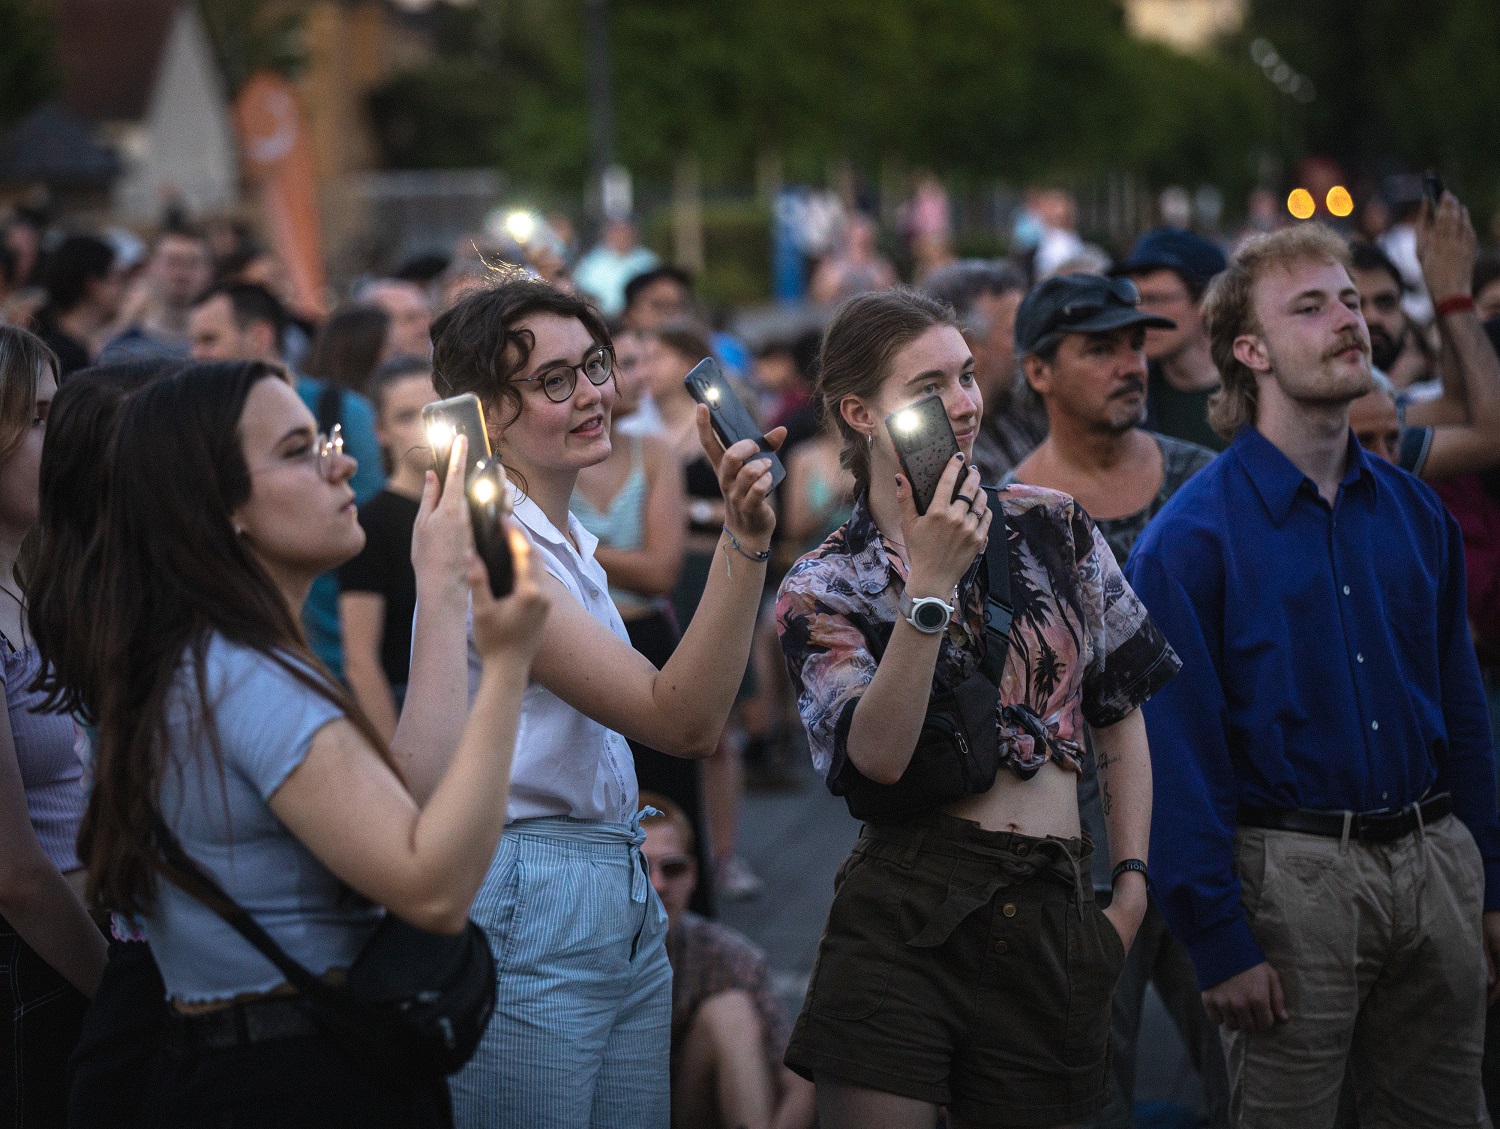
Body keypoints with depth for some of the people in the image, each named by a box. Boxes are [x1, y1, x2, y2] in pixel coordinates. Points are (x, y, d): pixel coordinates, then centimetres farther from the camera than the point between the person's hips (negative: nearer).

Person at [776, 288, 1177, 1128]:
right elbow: (879, 758, -15)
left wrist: (1133, 881, 6)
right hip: (911, 912, -2)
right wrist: (930, 585, -20)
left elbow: (1121, 714, 14)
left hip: (1056, 916, 3)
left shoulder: (1055, 529, 8)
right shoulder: (823, 589, 1)